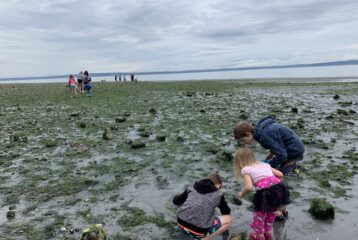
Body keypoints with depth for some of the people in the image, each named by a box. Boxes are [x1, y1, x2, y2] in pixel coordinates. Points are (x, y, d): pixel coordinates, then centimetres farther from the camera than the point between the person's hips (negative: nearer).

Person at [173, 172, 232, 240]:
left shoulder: (192, 188, 13)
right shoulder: (218, 194, 5)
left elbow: (175, 201, 22)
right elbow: (226, 212, 19)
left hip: (181, 224, 5)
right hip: (198, 230, -5)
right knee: (228, 219, 14)